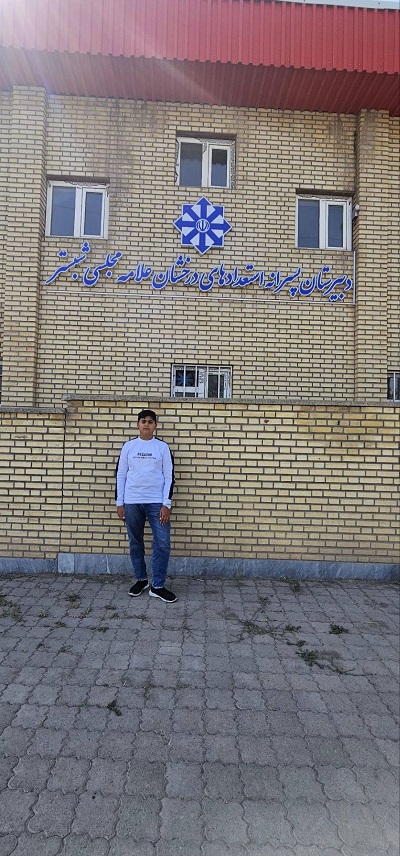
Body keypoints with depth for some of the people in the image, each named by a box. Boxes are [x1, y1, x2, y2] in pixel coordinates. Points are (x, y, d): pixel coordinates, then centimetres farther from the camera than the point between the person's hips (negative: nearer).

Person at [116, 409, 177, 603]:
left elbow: (169, 476, 0)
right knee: (135, 543, 11)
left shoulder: (162, 447, 2)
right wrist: (119, 503, 3)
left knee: (163, 544, -4)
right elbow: (121, 475, 7)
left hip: (157, 502, -1)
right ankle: (141, 580, 29)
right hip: (132, 502, 1)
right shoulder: (128, 446, 5)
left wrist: (166, 504, -7)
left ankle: (157, 586, 10)